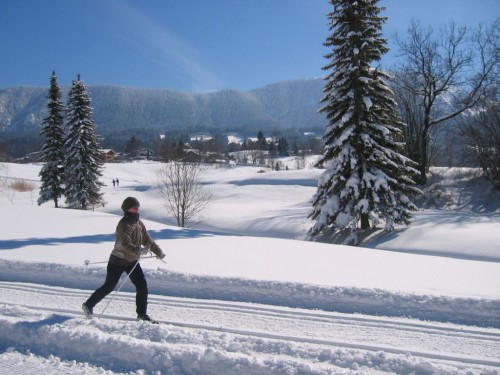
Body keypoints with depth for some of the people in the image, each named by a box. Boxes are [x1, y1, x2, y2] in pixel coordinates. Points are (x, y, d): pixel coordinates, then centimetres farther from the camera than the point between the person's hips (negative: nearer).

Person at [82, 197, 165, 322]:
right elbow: (126, 245, -32)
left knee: (142, 285, -2)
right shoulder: (123, 225, -20)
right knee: (109, 286, 5)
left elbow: (147, 240, 7)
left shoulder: (139, 223, 4)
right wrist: (139, 250, -47)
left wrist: (158, 251, -4)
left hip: (132, 261, 7)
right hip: (118, 261, -7)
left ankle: (142, 314, 9)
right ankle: (88, 305, 26)